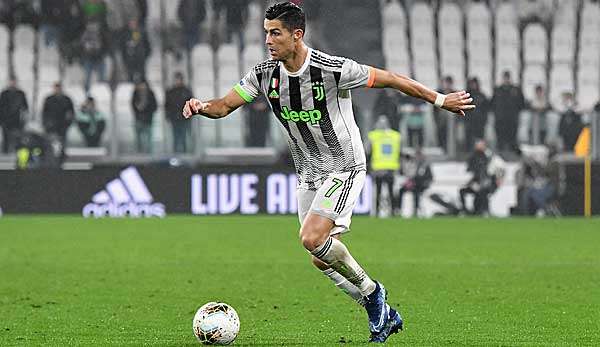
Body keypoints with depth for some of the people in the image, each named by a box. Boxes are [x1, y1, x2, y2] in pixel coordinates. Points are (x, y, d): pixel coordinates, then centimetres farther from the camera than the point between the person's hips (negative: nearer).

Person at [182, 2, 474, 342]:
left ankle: (371, 291, -1)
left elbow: (391, 79, -13)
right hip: (308, 174, 7)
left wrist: (441, 100, -5)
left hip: (345, 168, -7)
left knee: (312, 238, -24)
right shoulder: (265, 74, -7)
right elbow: (225, 105, -5)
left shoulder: (334, 69, -23)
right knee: (322, 259, 6)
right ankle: (384, 315, 22)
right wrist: (202, 106, -29)